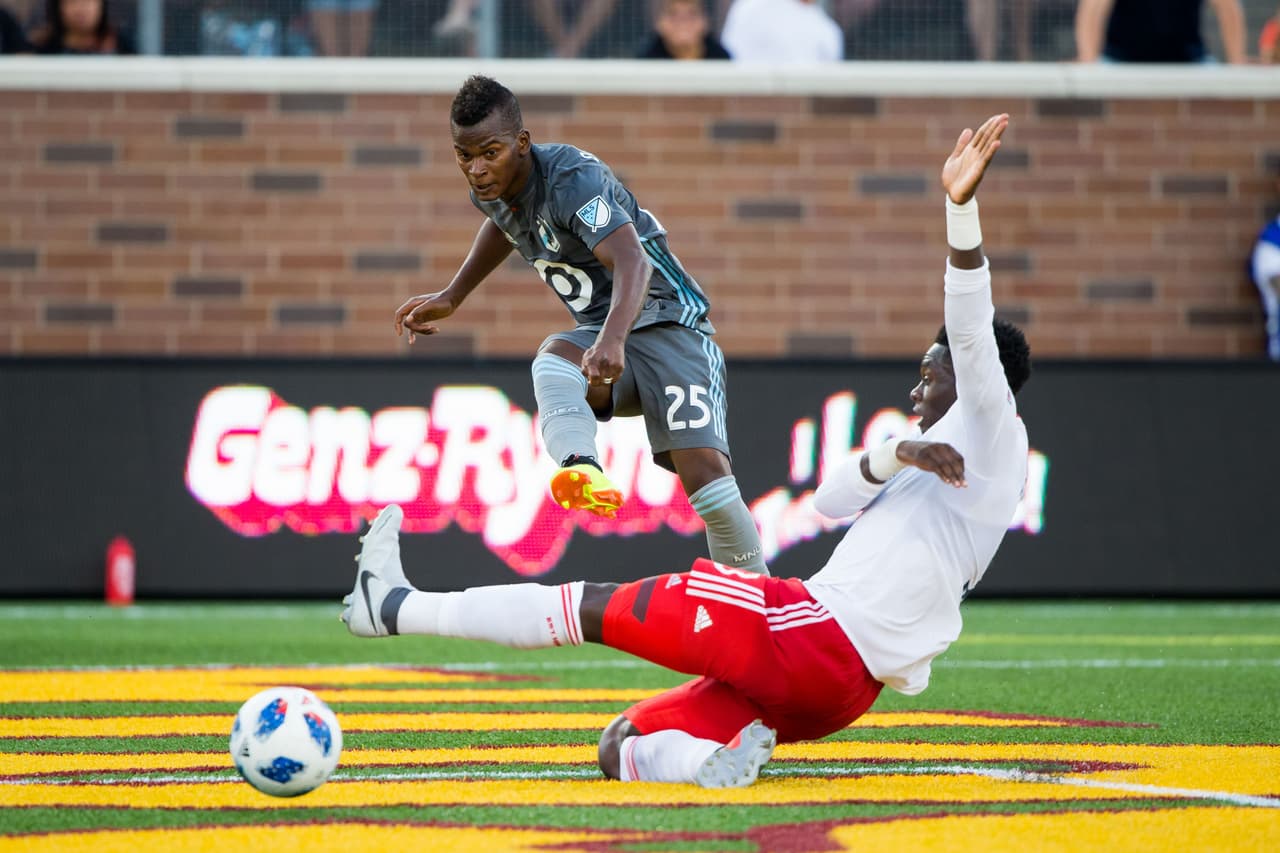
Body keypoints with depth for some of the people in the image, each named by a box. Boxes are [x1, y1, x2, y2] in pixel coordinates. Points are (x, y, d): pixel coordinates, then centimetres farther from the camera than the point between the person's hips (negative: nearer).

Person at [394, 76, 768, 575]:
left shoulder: (573, 180, -25)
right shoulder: (490, 186, 0)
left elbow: (633, 261, -42)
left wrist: (613, 341, -59)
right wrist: (451, 297, 27)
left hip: (667, 323, -6)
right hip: (601, 333, 6)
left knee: (704, 472, -23)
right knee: (553, 358, -32)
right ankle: (580, 468, -60)